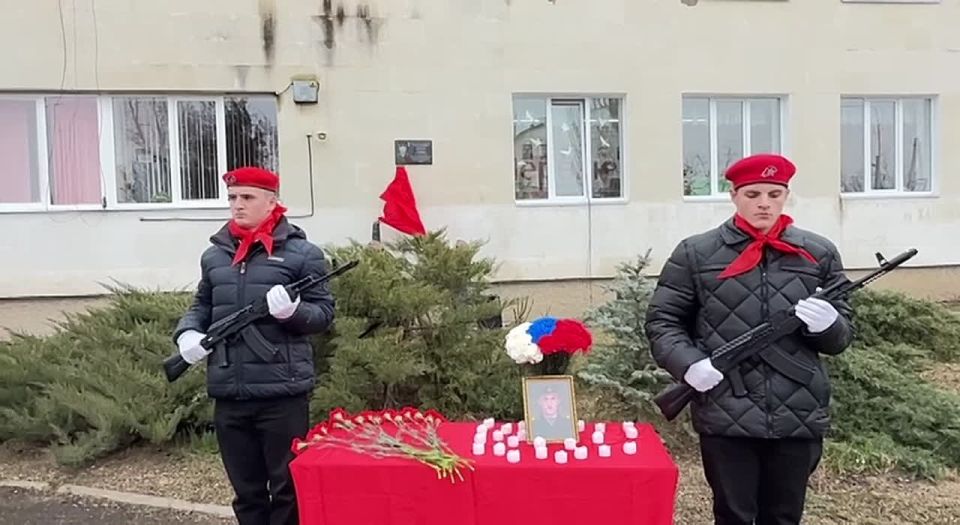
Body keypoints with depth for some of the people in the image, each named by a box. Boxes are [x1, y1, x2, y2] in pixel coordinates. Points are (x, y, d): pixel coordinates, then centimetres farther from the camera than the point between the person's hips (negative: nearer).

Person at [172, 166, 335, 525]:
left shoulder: (301, 252, -3)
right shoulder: (214, 255, 11)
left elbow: (324, 313, -2)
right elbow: (202, 306, 22)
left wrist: (293, 310, -22)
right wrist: (187, 332, 2)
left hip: (283, 393, -4)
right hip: (228, 394, 5)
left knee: (288, 489, 7)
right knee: (246, 491, 17)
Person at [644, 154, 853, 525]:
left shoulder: (819, 254, 8)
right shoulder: (695, 253, 1)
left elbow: (840, 338, 12)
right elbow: (662, 320, 3)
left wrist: (827, 323, -11)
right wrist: (688, 363, -14)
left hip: (800, 418, 3)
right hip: (726, 418, -2)